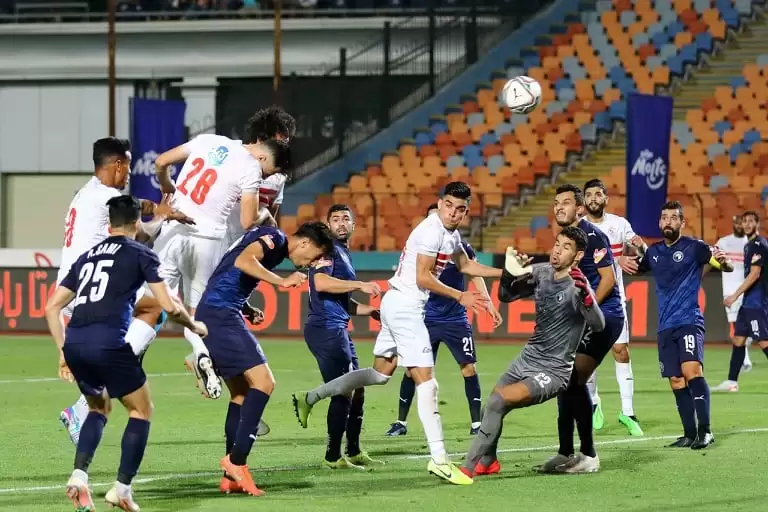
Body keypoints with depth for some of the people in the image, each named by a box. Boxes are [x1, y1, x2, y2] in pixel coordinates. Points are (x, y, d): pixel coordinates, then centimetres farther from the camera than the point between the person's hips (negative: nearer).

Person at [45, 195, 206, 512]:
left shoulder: (87, 256, 24)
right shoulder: (141, 254, 9)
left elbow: (52, 307, 23)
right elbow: (169, 307, 3)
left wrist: (63, 352, 28)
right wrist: (194, 326, 21)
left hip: (74, 344, 5)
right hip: (108, 343, -5)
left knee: (99, 408, 27)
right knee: (141, 411, 14)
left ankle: (79, 476, 6)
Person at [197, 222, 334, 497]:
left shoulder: (275, 248, 21)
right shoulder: (275, 238, -8)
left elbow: (231, 283, 26)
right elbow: (243, 261, -27)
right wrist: (282, 281, -25)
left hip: (213, 315, 10)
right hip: (221, 314, -10)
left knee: (242, 393, 11)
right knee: (263, 381, -14)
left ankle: (231, 477, 10)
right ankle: (237, 458, -17)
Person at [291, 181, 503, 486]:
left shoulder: (452, 235, 14)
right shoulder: (432, 231, -16)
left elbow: (466, 266, 30)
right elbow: (422, 278, -19)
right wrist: (460, 297, -16)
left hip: (397, 304, 10)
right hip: (405, 304, -10)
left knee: (381, 373, 18)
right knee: (425, 379, -13)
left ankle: (309, 398, 24)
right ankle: (438, 459, -17)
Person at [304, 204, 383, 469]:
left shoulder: (343, 253, 22)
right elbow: (321, 282, -24)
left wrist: (371, 310, 24)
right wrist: (361, 285, -22)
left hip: (338, 329, 10)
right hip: (326, 327, -10)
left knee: (357, 389, 15)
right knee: (344, 392, -10)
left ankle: (354, 452, 24)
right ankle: (333, 456, -5)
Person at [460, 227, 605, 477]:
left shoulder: (577, 287, -19)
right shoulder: (541, 273, 3)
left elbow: (598, 325, -34)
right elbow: (506, 296, 15)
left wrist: (585, 294, -53)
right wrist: (510, 272, -6)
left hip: (551, 372, -7)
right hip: (527, 359, 7)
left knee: (497, 402, -23)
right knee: (491, 408, 9)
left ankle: (467, 469, -17)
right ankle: (487, 462, 38)